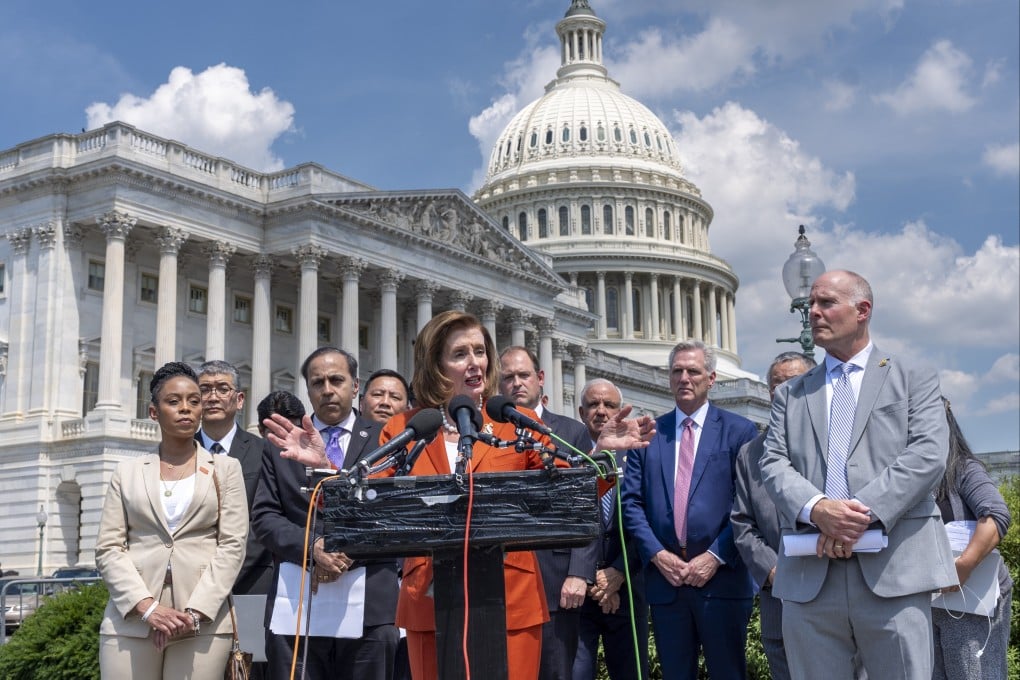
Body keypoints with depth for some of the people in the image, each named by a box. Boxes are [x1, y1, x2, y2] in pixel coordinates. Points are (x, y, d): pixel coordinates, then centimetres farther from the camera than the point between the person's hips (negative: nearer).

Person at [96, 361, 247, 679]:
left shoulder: (225, 469, 10)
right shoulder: (128, 472, 13)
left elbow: (232, 545, 1)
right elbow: (108, 548, 5)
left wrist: (194, 612, -10)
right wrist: (146, 607, -10)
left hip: (204, 621, -1)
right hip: (130, 620, 1)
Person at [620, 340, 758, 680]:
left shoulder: (739, 431, 3)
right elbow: (631, 502, 6)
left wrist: (716, 557, -11)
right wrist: (657, 555, -6)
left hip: (722, 577, -2)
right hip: (664, 577, 3)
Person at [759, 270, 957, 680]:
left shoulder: (914, 380, 12)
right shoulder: (790, 394, 20)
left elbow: (928, 456, -3)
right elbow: (773, 464, 7)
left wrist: (865, 514, -15)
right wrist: (816, 508, -14)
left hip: (893, 572, -2)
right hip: (808, 578, 3)